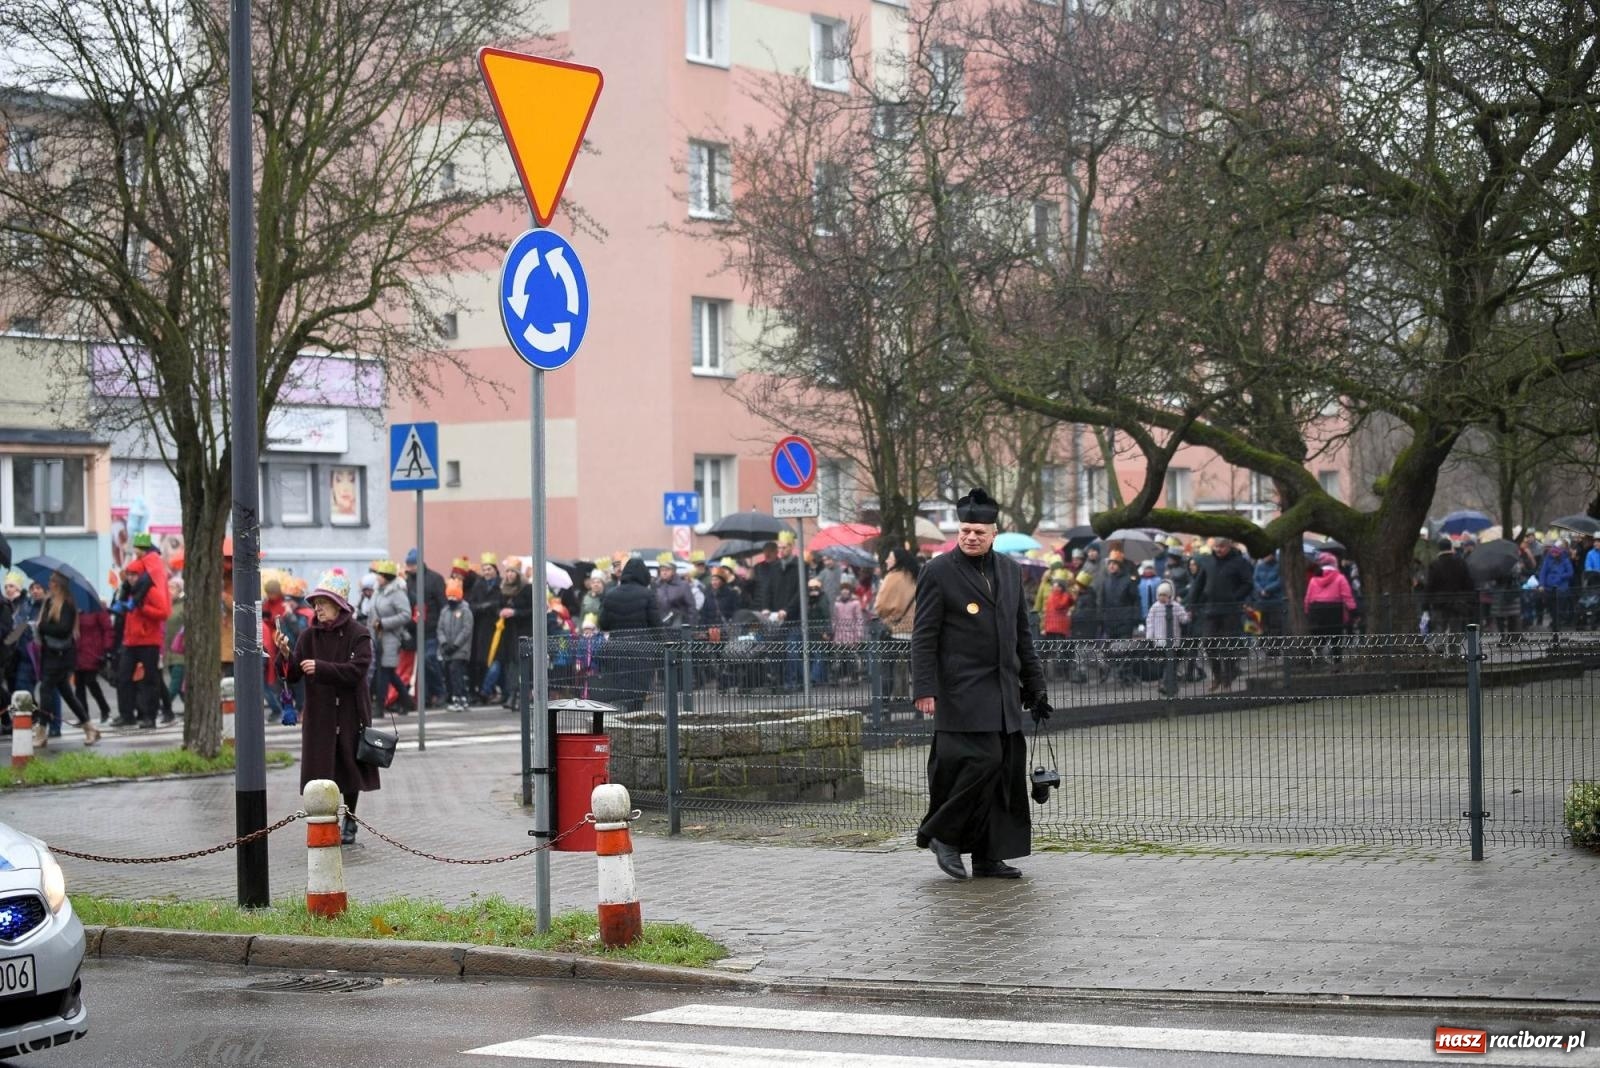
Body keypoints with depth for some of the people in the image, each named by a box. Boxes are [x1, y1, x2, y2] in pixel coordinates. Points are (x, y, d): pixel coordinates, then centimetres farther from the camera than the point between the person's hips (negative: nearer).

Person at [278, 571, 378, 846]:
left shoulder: (358, 635, -6)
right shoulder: (309, 636, 3)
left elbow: (357, 671, -18)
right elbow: (294, 675, 0)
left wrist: (321, 668, -23)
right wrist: (286, 655, -19)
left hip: (350, 713, -2)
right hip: (318, 713, 2)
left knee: (349, 768, 9)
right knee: (320, 770, -4)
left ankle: (349, 823, 24)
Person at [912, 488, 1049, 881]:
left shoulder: (1010, 571, 14)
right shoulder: (938, 572, -4)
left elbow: (1022, 634, 20)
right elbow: (924, 637, -7)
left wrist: (1035, 686, 17)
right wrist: (925, 690, -14)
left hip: (1004, 692, 6)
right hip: (963, 692, -6)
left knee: (1008, 771, 4)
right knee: (981, 761, -16)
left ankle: (989, 857, 11)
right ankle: (942, 834, 2)